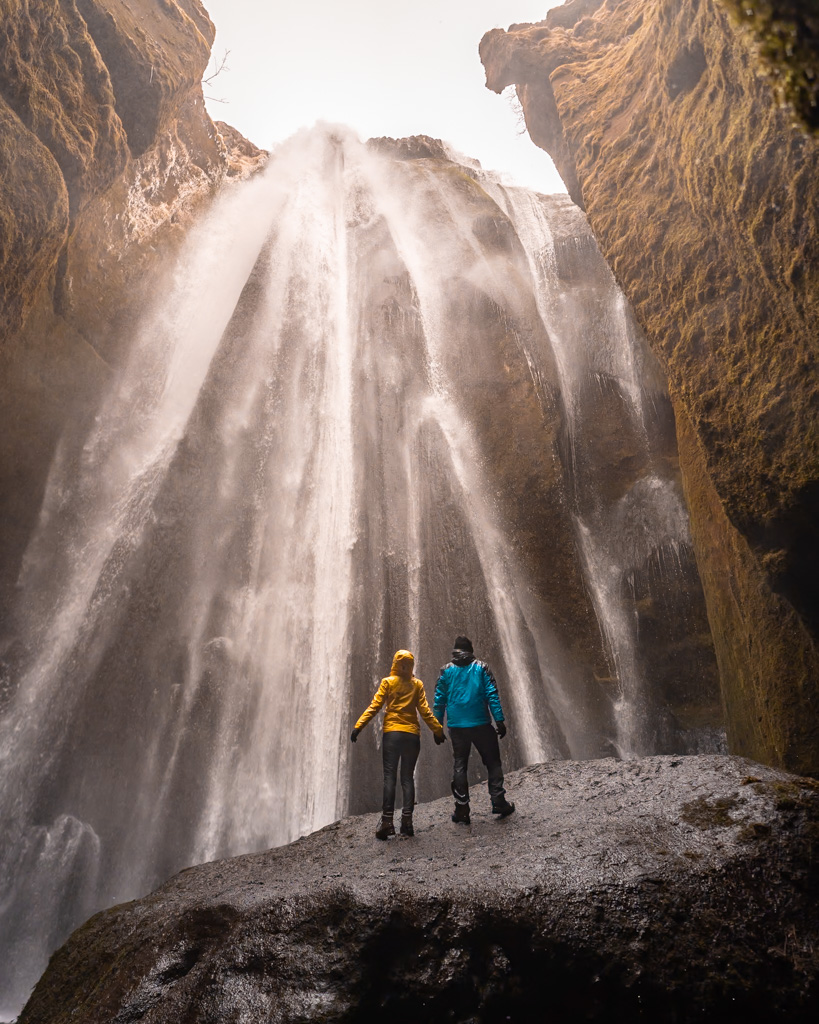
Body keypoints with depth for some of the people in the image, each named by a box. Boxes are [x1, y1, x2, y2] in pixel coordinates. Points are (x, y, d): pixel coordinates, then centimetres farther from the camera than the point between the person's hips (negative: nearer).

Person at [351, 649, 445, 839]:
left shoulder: (388, 682, 2)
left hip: (392, 733, -2)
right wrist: (437, 730, 10)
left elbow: (375, 706, -4)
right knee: (408, 777, 8)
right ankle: (407, 820, 1)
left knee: (389, 776, -3)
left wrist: (358, 726, -4)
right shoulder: (417, 684, 7)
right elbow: (424, 711, 3)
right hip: (412, 734, 2)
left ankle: (387, 821, -11)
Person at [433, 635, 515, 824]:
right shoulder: (481, 668, 1)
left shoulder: (446, 671, 5)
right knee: (492, 762, 9)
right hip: (480, 724, -2)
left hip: (456, 727, 2)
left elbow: (439, 701, 4)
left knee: (459, 765, 9)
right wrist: (500, 721, -3)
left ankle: (462, 808, 7)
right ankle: (498, 801, 4)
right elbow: (492, 695, -4)